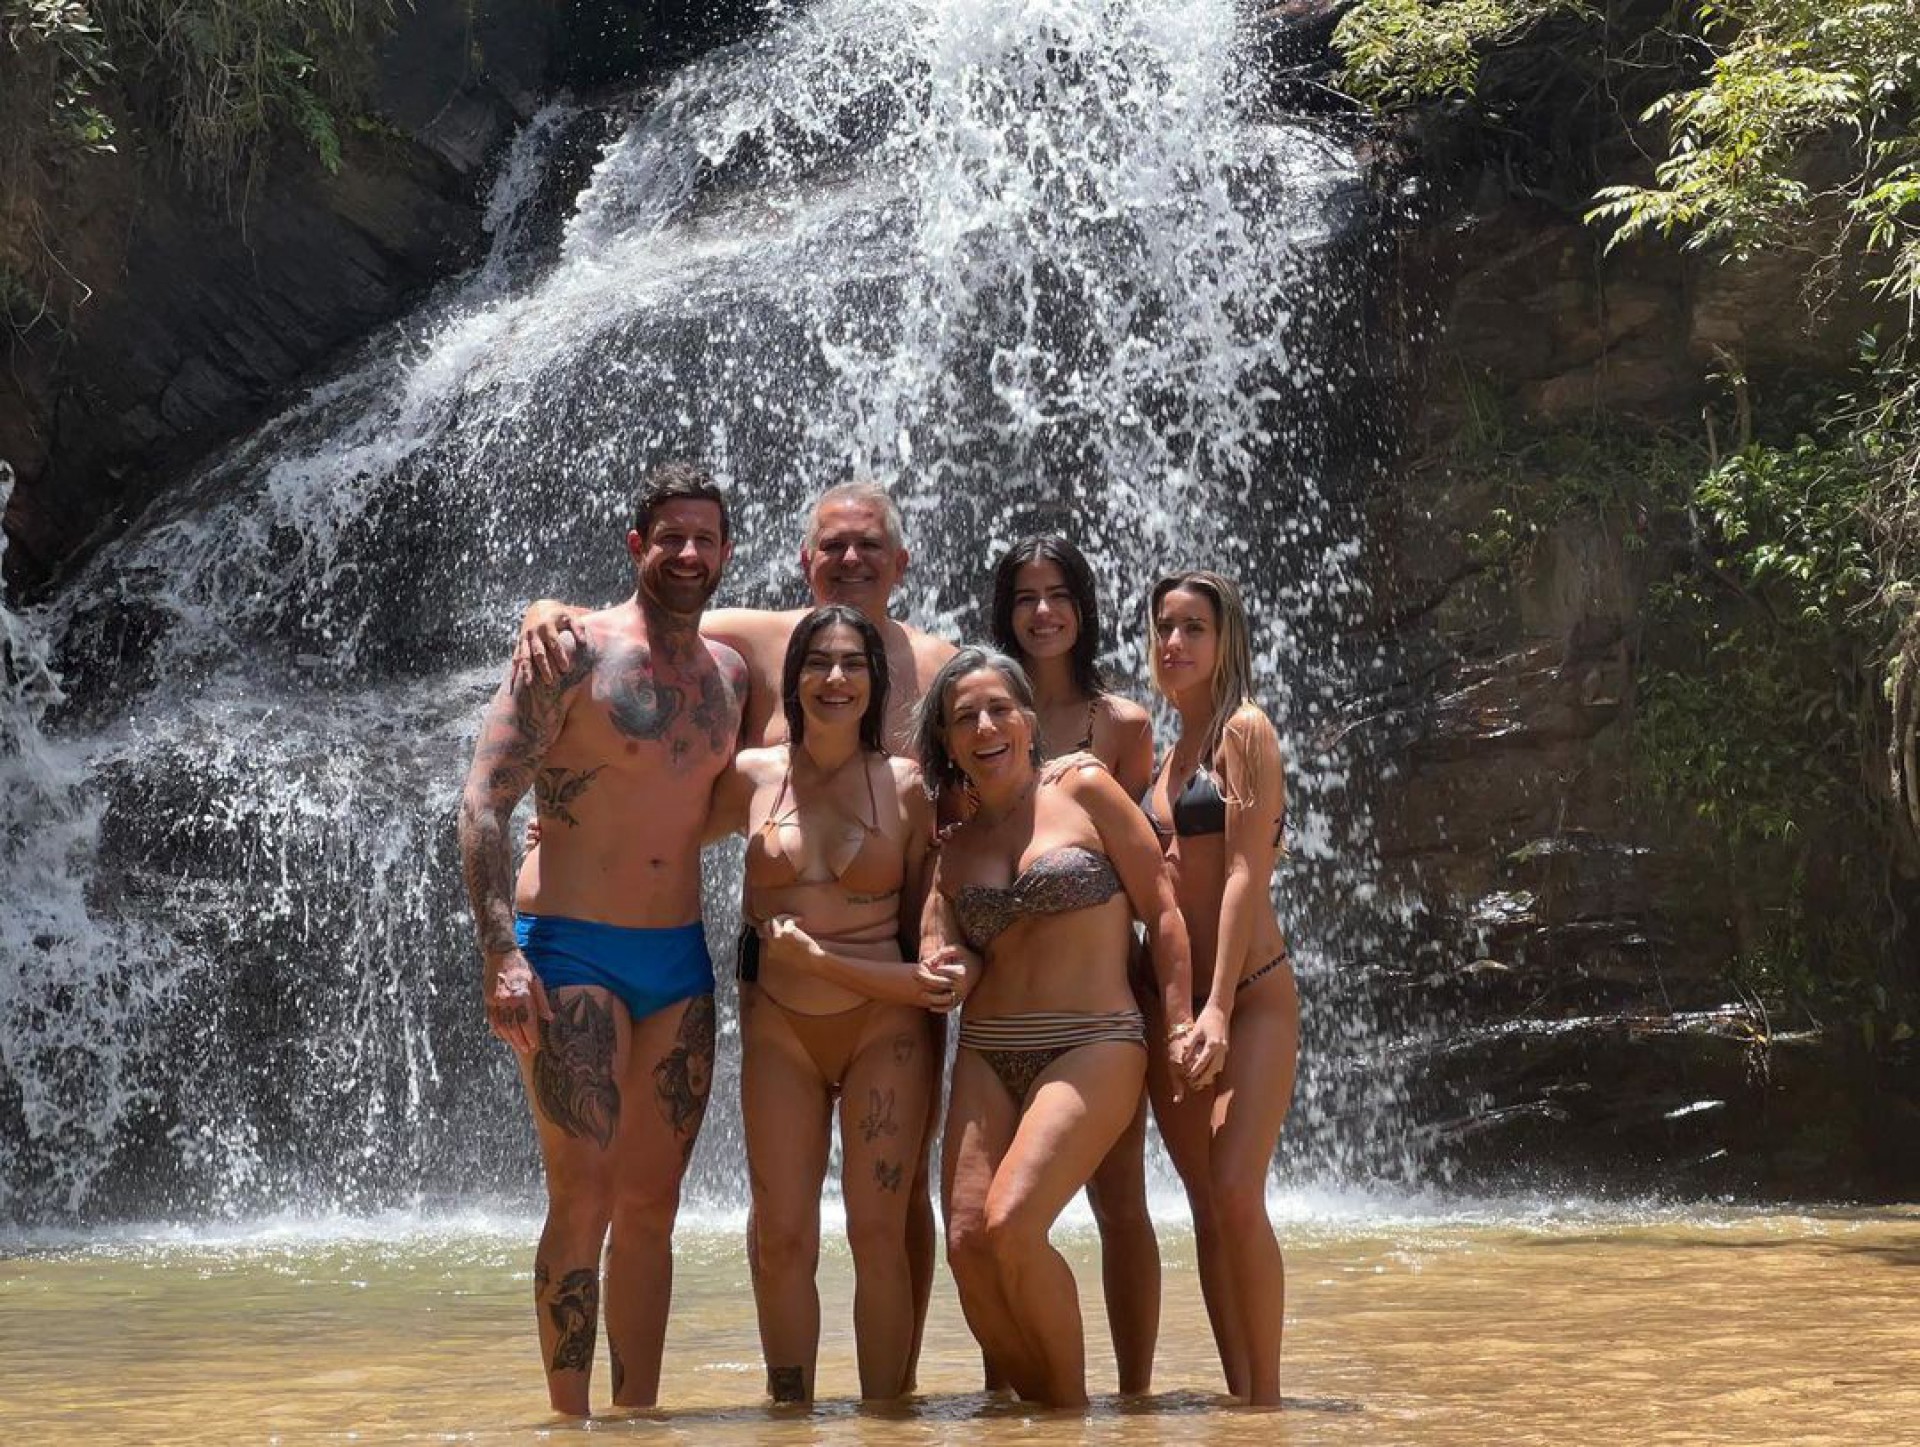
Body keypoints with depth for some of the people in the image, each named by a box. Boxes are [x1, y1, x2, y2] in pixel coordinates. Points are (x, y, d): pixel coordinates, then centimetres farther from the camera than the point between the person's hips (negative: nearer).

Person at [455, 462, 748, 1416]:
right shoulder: (577, 653, -7)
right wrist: (501, 954, -20)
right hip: (571, 952, -6)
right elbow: (483, 804, -12)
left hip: (679, 961, 6)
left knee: (652, 1206, 7)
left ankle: (639, 1415, 14)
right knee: (584, 1199, -11)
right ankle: (570, 1418, -4)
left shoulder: (730, 674, 11)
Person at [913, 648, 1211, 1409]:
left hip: (1093, 1047, -5)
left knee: (1011, 1223, -22)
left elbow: (1161, 911, 2)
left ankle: (1072, 1407, -5)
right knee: (967, 1243, -11)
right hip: (986, 1056, 5)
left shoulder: (1084, 791, 3)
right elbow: (943, 973, 8)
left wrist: (1179, 1025, -3)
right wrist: (944, 978, -13)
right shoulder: (953, 847, 14)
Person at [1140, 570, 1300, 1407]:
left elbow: (1247, 873, -13)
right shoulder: (1169, 755, 17)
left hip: (1251, 994, -7)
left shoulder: (1244, 731, -5)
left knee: (1237, 1195, -17)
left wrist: (1219, 1008, -20)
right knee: (1207, 1209, 4)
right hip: (1171, 997, 7)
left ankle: (1267, 1399, -10)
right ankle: (1238, 1396, 7)